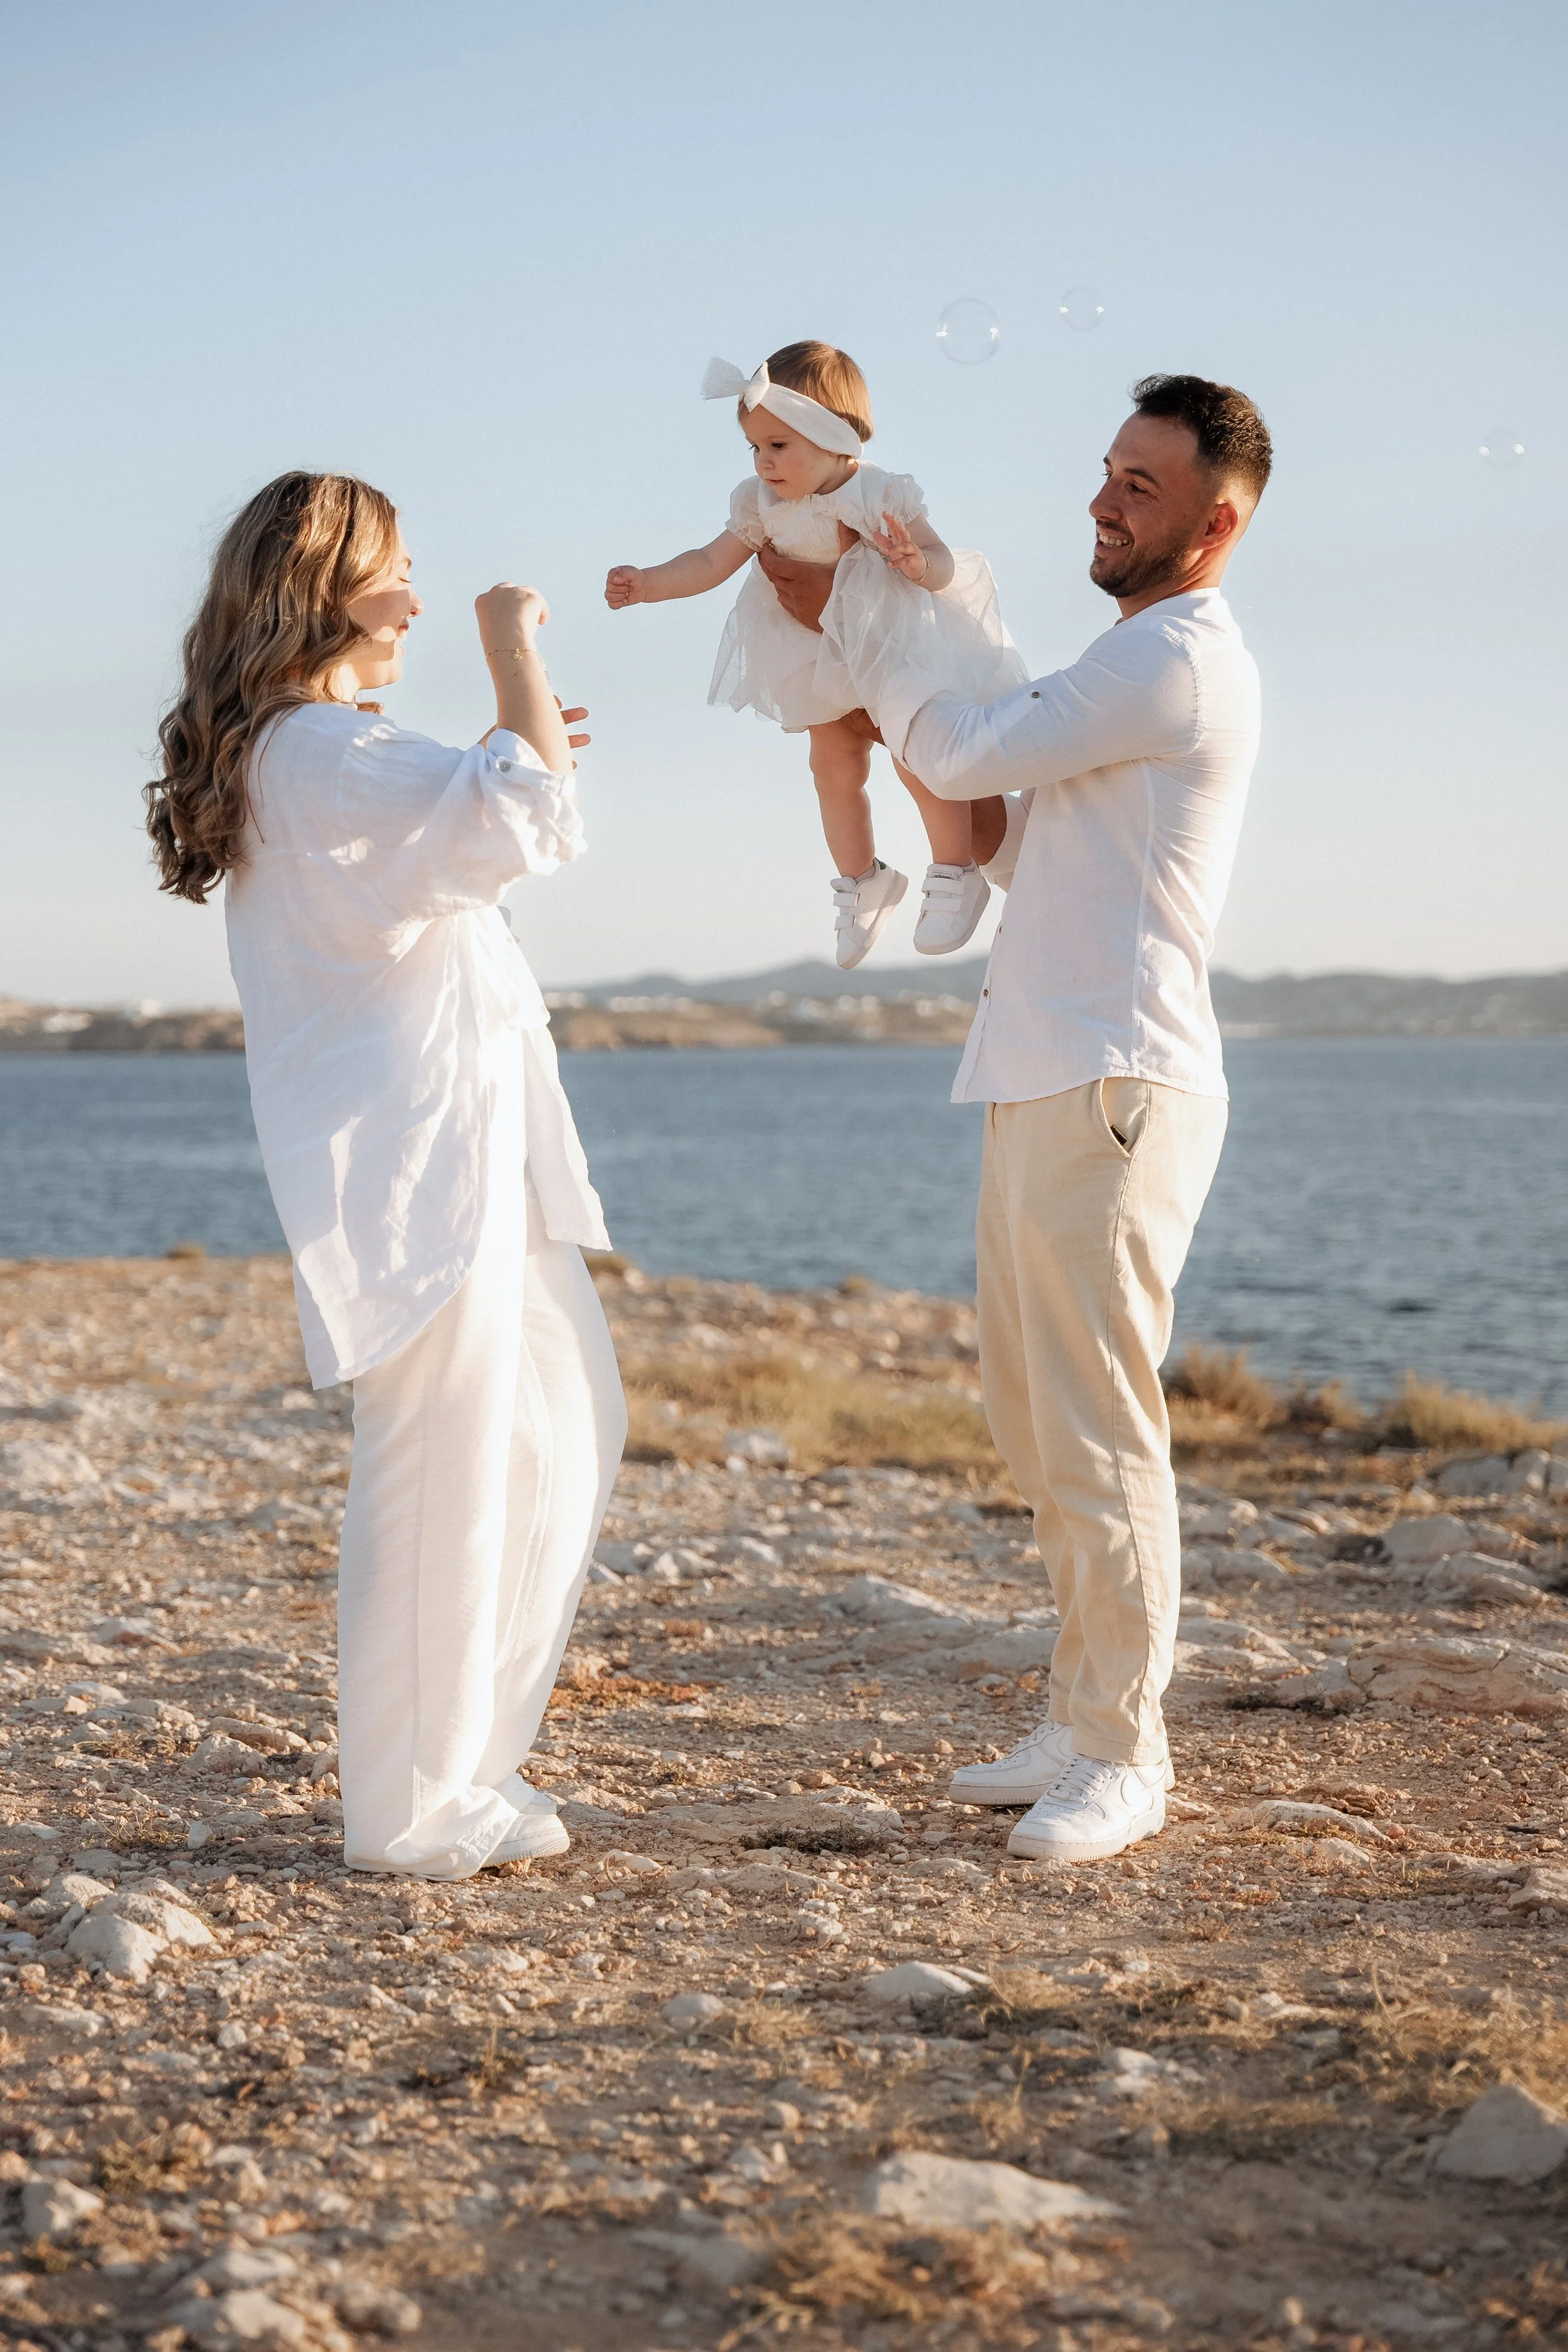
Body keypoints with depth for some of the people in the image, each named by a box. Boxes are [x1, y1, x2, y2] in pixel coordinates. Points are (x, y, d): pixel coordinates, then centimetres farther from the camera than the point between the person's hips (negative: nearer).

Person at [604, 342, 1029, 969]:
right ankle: (861, 881, 34)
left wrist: (919, 564, -43)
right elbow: (711, 563, -7)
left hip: (895, 647, -6)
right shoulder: (764, 508, -10)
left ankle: (955, 875, 7)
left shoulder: (884, 497, -22)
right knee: (834, 768, 14)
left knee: (914, 755, -13)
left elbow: (944, 564, -21)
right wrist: (647, 584, -18)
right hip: (824, 665, 6)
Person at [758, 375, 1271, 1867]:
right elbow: (1011, 838, 25)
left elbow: (971, 755, -8)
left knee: (1100, 1428, -8)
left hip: (1112, 1089, -11)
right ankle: (1082, 1725, 21)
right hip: (1044, 1082, 11)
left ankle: (1125, 1758, -1)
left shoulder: (1182, 658, -10)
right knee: (1038, 1426, 13)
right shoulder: (1139, 663, 23)